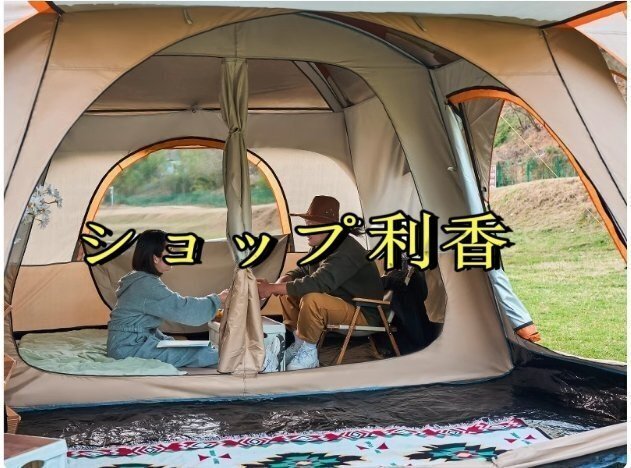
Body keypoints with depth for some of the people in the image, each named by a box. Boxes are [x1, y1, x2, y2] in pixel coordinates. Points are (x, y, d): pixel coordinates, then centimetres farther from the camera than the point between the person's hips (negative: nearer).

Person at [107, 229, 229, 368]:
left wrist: (165, 340, 12)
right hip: (129, 347, -10)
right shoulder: (147, 285, -18)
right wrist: (217, 300, -10)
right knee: (204, 355, -19)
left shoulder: (139, 280, 14)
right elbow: (182, 309, -21)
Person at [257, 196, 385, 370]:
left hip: (363, 315, -10)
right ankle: (298, 343, 5)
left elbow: (317, 283, -36)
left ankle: (308, 353, -15)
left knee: (312, 300, -34)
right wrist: (281, 283, -10)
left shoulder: (345, 251, -26)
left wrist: (273, 288, -31)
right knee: (288, 293, 6)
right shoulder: (320, 247, 4)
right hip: (339, 305, 10)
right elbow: (300, 272, 15)